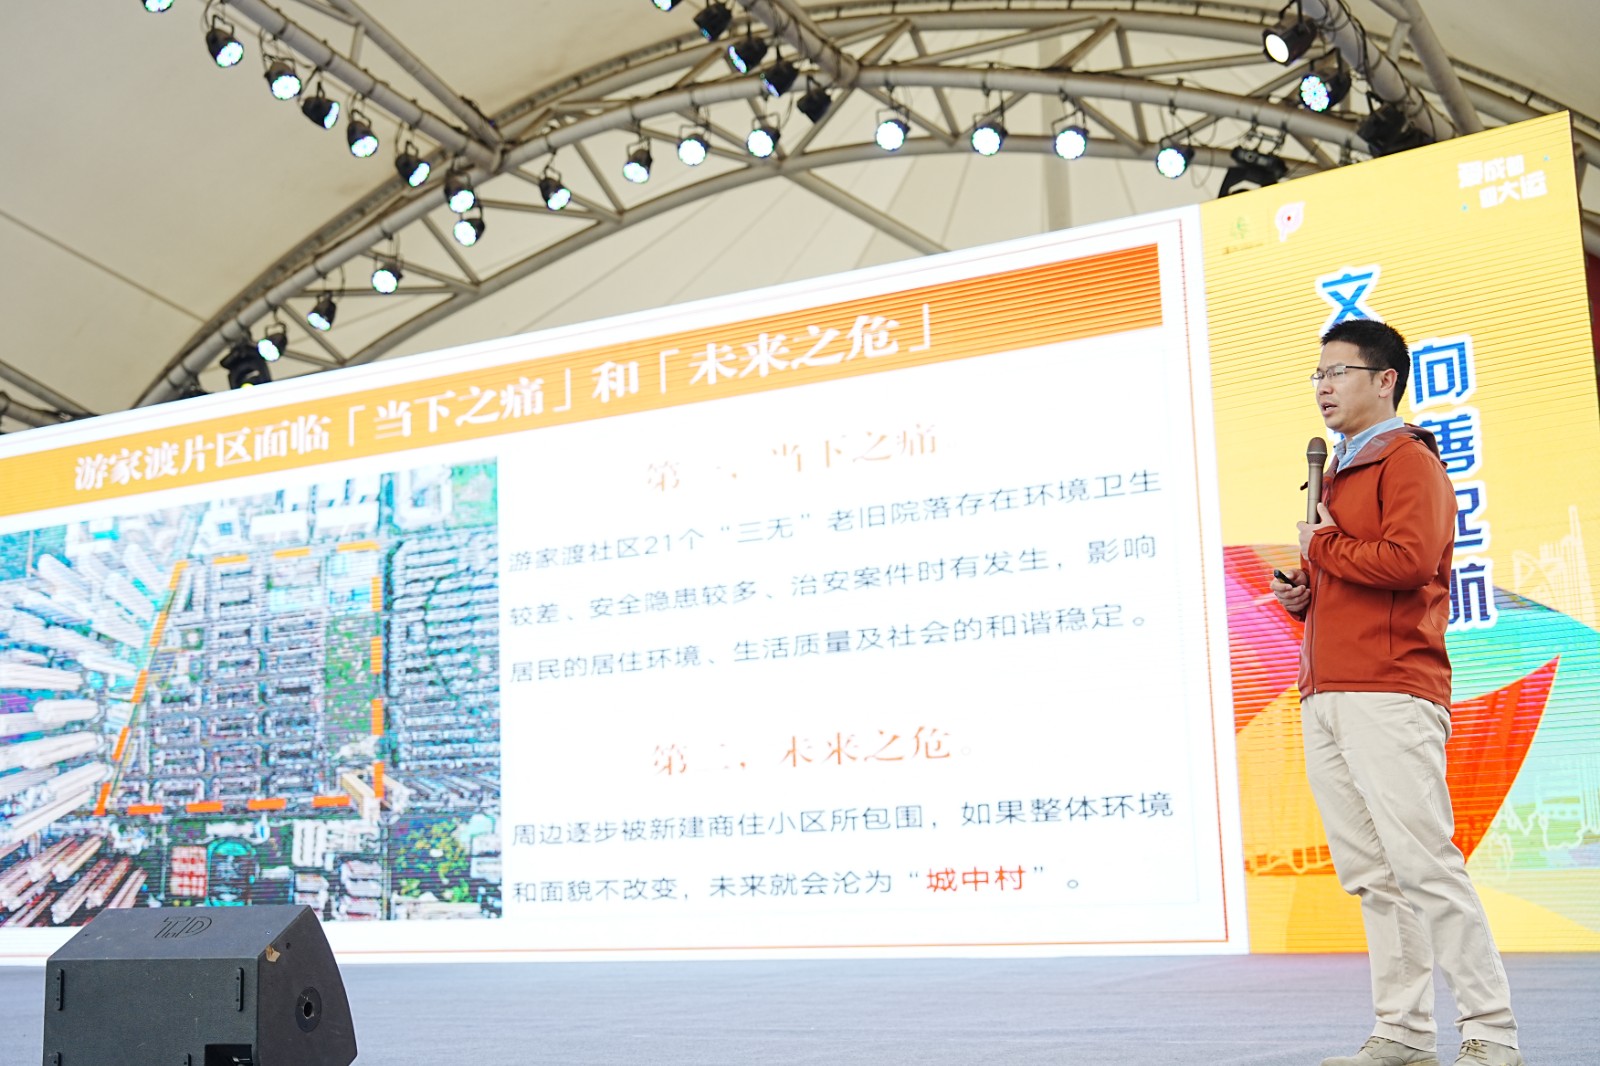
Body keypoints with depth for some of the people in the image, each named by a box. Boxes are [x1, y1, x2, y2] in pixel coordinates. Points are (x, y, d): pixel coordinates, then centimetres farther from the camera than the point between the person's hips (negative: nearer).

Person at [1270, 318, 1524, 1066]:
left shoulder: (1409, 462, -1)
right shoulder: (1334, 476, 26)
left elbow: (1409, 560, -19)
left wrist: (1321, 545, -5)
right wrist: (1302, 593, 13)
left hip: (1388, 695, -8)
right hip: (1326, 697, 8)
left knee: (1424, 864, -10)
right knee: (1370, 875, 5)